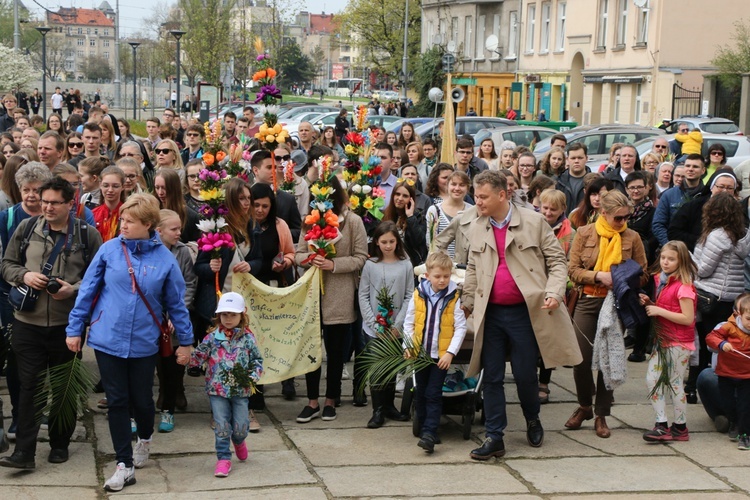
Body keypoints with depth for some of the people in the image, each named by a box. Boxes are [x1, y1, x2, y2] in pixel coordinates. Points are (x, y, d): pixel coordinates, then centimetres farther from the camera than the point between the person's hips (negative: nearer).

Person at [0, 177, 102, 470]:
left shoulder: (87, 234, -2)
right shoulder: (26, 228, 4)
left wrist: (74, 289, -16)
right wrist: (24, 275, -10)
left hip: (67, 324, -1)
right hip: (28, 322, 1)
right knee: (29, 386, 0)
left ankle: (60, 444, 26)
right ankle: (24, 451, 2)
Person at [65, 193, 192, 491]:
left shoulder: (164, 258, -5)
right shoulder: (109, 250, -5)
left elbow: (176, 302, 3)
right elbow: (88, 290, 1)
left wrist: (186, 340, 7)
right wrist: (74, 329, 0)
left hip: (143, 342, 0)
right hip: (108, 340, 0)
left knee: (141, 399, 11)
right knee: (117, 401, 2)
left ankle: (144, 439, 43)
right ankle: (124, 466, 8)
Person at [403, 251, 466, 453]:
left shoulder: (453, 298, -6)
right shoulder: (417, 296, -2)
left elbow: (461, 327, -4)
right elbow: (409, 323, 5)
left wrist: (451, 352, -12)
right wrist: (408, 347, -7)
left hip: (441, 356, -3)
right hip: (420, 353, 3)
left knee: (434, 394, -6)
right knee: (421, 393, 14)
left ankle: (429, 434, -9)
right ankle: (423, 428, 28)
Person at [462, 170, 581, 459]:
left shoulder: (533, 222, -4)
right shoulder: (477, 228, 8)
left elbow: (556, 260, -2)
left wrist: (554, 293, -15)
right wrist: (468, 302, 15)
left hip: (525, 312, -3)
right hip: (490, 314, 3)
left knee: (525, 375, 5)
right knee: (492, 377, 3)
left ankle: (533, 421, 32)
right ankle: (494, 438, 9)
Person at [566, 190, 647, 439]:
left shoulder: (632, 238, 0)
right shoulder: (584, 233, 0)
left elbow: (642, 273, 6)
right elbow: (573, 270, -2)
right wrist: (598, 275, -17)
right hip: (588, 301, 0)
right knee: (581, 358, -2)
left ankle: (601, 414, 17)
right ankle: (584, 406, 23)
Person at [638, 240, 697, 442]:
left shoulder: (683, 286, -16)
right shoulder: (661, 281, 10)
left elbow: (687, 318, -21)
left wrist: (659, 311, -22)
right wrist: (649, 303, -1)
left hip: (678, 343, -8)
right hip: (662, 340, 8)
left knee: (674, 383, 0)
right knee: (652, 379, 4)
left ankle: (680, 427, 13)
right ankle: (661, 424, 9)